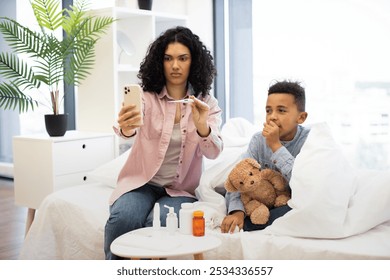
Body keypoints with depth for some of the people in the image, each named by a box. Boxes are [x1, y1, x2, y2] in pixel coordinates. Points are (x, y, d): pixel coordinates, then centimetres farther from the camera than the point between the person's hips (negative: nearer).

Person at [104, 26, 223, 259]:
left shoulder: (207, 103, 1)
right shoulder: (147, 98, -3)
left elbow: (213, 152, -14)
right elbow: (129, 128, -25)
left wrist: (202, 126, -36)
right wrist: (125, 128, -51)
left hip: (181, 189, 0)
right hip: (142, 182, 0)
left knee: (159, 222, -30)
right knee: (123, 219, -29)